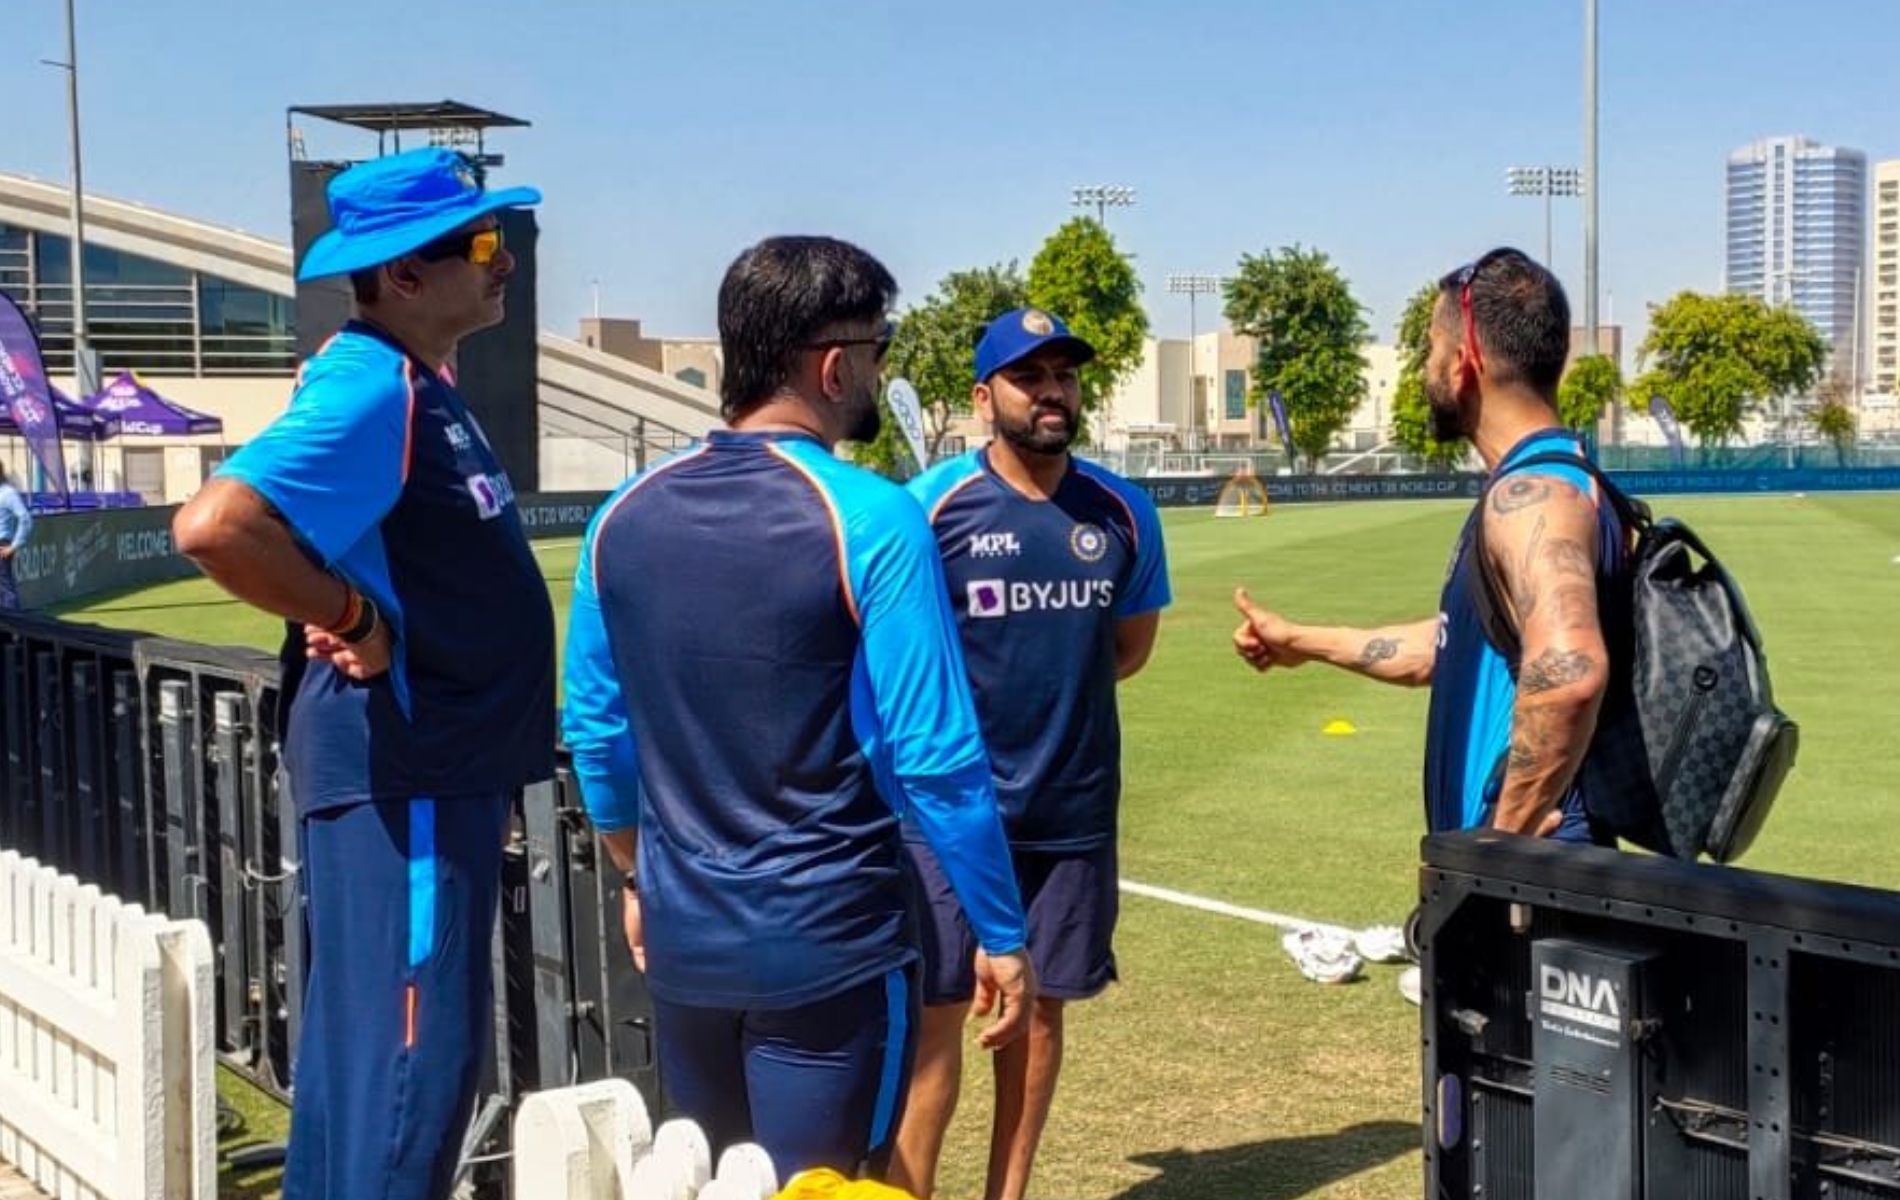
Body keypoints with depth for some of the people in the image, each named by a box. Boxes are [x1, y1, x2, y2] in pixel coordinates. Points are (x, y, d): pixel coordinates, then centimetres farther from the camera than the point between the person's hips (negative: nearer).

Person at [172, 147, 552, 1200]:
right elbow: (215, 525, -30)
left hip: (441, 766, 10)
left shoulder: (419, 387, 13)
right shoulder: (367, 391, -18)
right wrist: (354, 618, -20)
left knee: (363, 1035, 18)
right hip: (401, 773, -10)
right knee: (413, 1045, -5)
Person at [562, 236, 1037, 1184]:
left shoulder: (625, 515, 1)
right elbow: (936, 759, -16)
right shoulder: (870, 519, -15)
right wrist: (1002, 936, -7)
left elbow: (594, 730, 10)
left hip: (683, 935, 6)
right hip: (828, 938, -5)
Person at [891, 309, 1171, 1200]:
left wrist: (1047, 683, 5)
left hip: (1076, 807, 4)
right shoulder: (932, 504, -10)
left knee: (1041, 1004, 13)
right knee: (937, 1007, -2)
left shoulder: (1123, 512, 1)